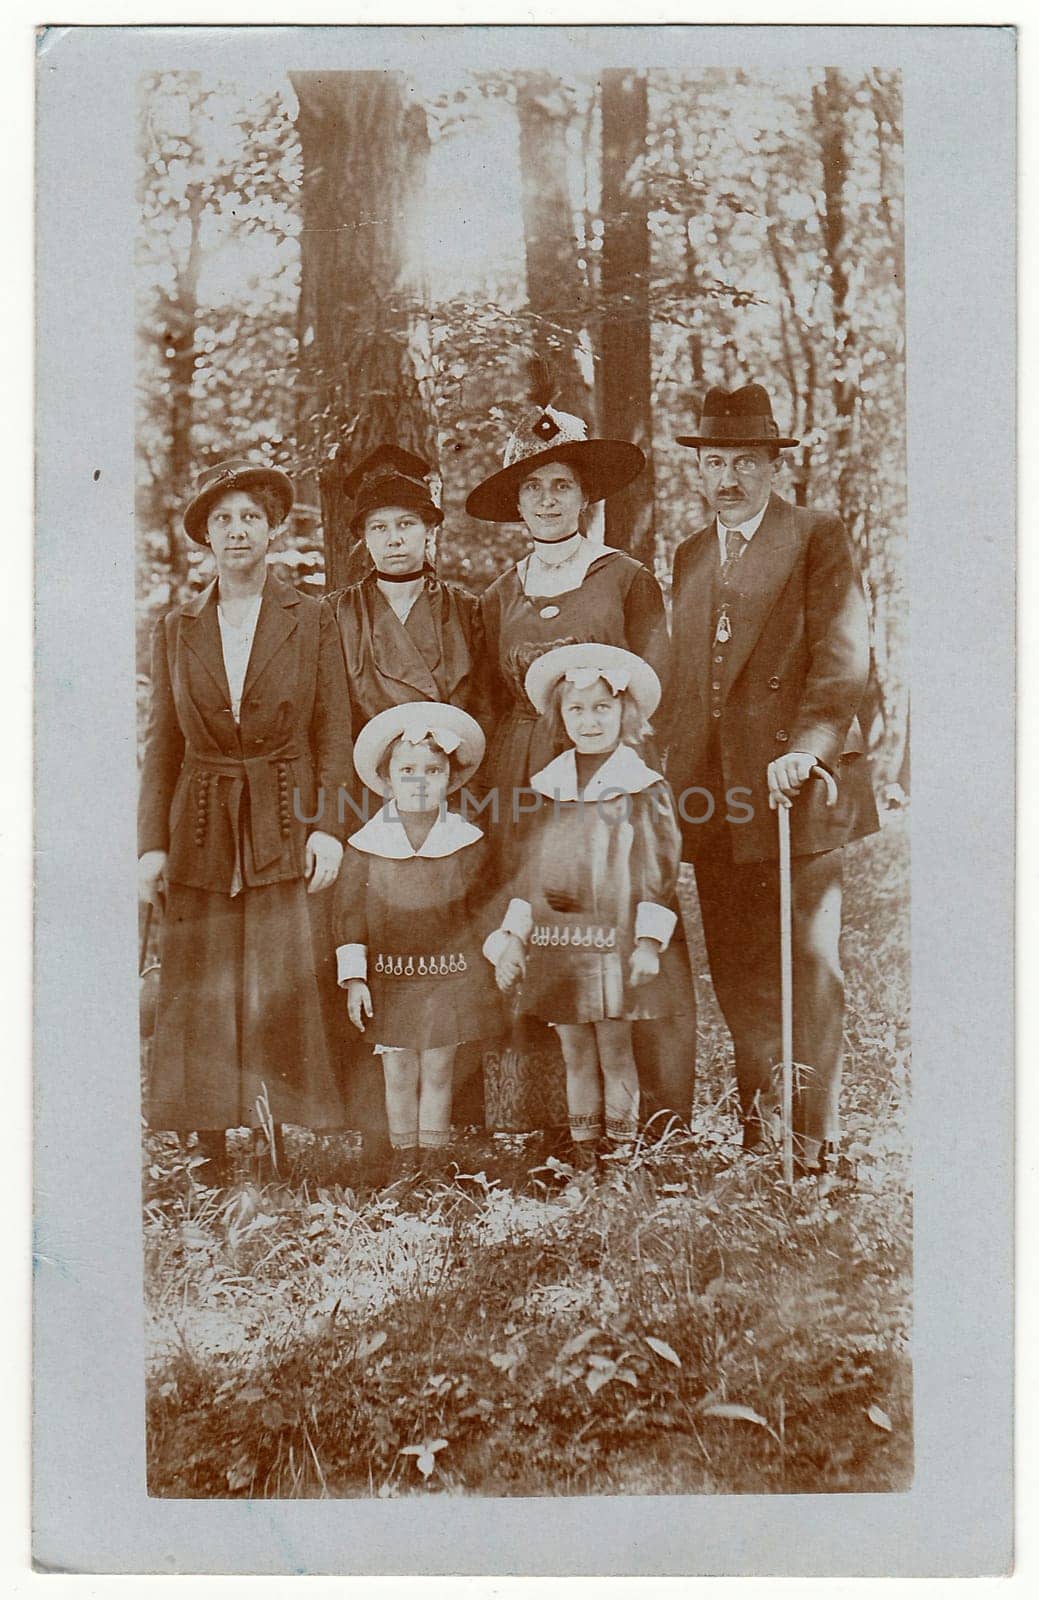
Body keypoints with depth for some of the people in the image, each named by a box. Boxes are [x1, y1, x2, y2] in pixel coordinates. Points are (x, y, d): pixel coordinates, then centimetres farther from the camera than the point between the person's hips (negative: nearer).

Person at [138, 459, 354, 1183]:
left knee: (284, 998, -7)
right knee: (202, 1005, 1)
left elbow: (335, 736, 2)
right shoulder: (177, 628, 10)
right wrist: (153, 843, 1)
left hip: (286, 831, -2)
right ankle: (214, 1163, 10)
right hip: (201, 835, 2)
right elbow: (163, 744, 10)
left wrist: (328, 826, -8)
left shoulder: (312, 620, 4)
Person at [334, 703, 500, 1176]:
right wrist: (354, 978, -3)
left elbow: (481, 911, 6)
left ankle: (434, 1156, 21)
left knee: (438, 1070, 7)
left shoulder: (468, 843, -2)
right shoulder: (365, 845, -4)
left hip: (450, 974, 0)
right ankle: (403, 1157, 23)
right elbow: (349, 914, -1)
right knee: (399, 1074, 8)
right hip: (388, 977, 0)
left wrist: (490, 968, 5)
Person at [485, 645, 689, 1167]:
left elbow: (660, 870, -5)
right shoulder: (548, 787, 10)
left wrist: (649, 942, -11)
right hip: (555, 945, 4)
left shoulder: (643, 787, -3)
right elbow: (530, 869, 15)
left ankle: (622, 1151, 13)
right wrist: (512, 937, 11)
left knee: (615, 1051, 2)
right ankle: (582, 1154, 20)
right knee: (576, 1054, 10)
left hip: (616, 945, -4)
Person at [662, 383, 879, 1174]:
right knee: (734, 968, 6)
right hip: (715, 793, 5)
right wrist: (679, 770, 12)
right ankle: (754, 1125, 17)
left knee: (809, 963, -2)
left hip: (796, 783, -5)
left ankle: (817, 1139, 7)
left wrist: (809, 747, -21)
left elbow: (845, 655, -8)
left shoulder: (819, 539, 2)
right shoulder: (690, 556, 19)